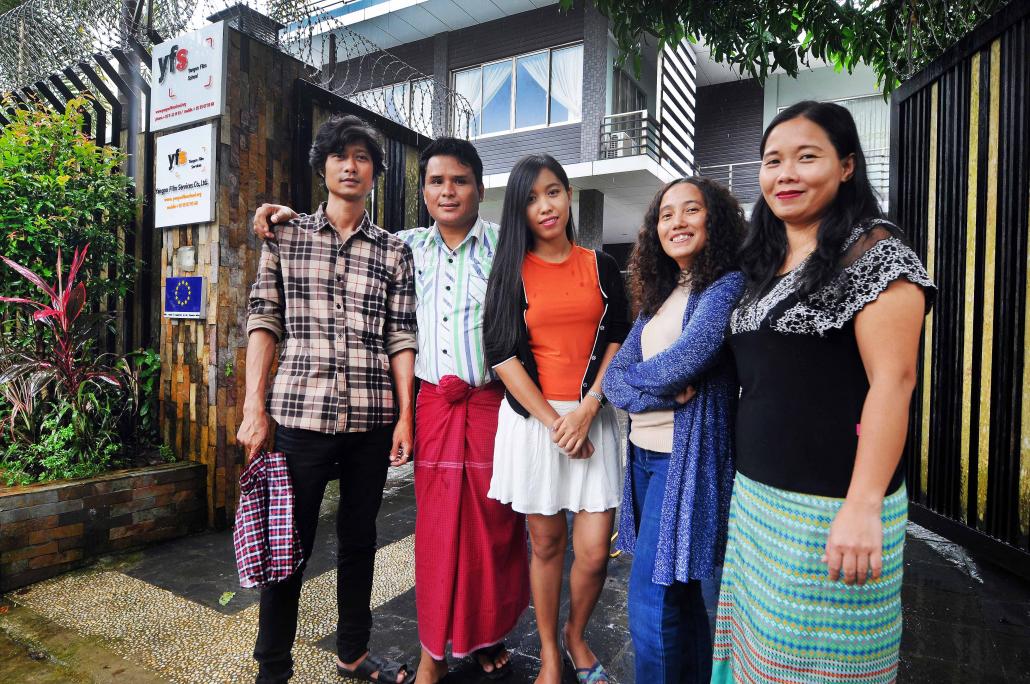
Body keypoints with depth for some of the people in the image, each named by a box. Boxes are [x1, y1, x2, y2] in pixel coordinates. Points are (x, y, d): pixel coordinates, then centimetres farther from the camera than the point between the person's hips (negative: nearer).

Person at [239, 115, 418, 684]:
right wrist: (254, 408, -4)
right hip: (301, 413, -1)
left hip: (372, 418, 2)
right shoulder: (285, 236, 7)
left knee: (359, 537, 15)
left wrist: (405, 416, -3)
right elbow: (264, 321, 3)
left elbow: (401, 336, 3)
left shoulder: (394, 251, 8)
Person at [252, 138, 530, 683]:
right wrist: (292, 217, 11)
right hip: (434, 404, 3)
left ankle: (490, 637, 30)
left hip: (493, 402, -2)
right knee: (435, 526, 8)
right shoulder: (409, 246, 11)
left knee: (495, 525, 7)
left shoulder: (505, 245, 0)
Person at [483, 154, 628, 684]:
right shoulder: (511, 272, 2)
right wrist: (553, 421, -11)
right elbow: (501, 353, -4)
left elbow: (618, 342, 4)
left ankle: (576, 636, 31)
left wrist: (585, 411, -9)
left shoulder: (601, 267, 7)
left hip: (591, 419, 1)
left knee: (594, 551, 0)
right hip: (532, 418, -1)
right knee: (546, 543, 9)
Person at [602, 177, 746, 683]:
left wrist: (637, 377, -4)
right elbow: (612, 380, 4)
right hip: (644, 453, 7)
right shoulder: (657, 297, 12)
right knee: (680, 592, 19)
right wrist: (666, 392, -15)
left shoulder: (727, 286, -10)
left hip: (687, 457, -7)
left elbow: (685, 362, -23)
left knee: (651, 601, -2)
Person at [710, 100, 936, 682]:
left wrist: (864, 507, -23)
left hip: (829, 508, -6)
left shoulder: (872, 249, -8)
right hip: (756, 497, 7)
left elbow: (893, 380, -16)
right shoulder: (766, 264, 12)